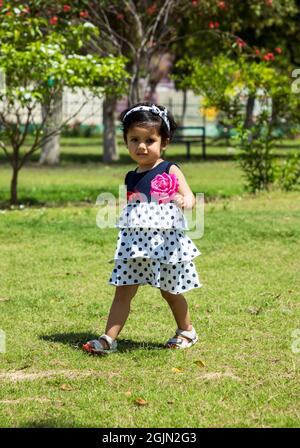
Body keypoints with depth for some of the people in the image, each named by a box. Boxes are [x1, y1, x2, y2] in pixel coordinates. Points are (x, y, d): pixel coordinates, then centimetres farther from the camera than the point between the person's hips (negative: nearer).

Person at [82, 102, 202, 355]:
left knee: (170, 291, 11)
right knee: (123, 291, -1)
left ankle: (187, 331, 32)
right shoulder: (131, 178, 11)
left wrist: (186, 200, -36)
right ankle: (109, 339, -3)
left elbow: (188, 196, -14)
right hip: (134, 241, 4)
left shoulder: (170, 170, -4)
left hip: (165, 240, -4)